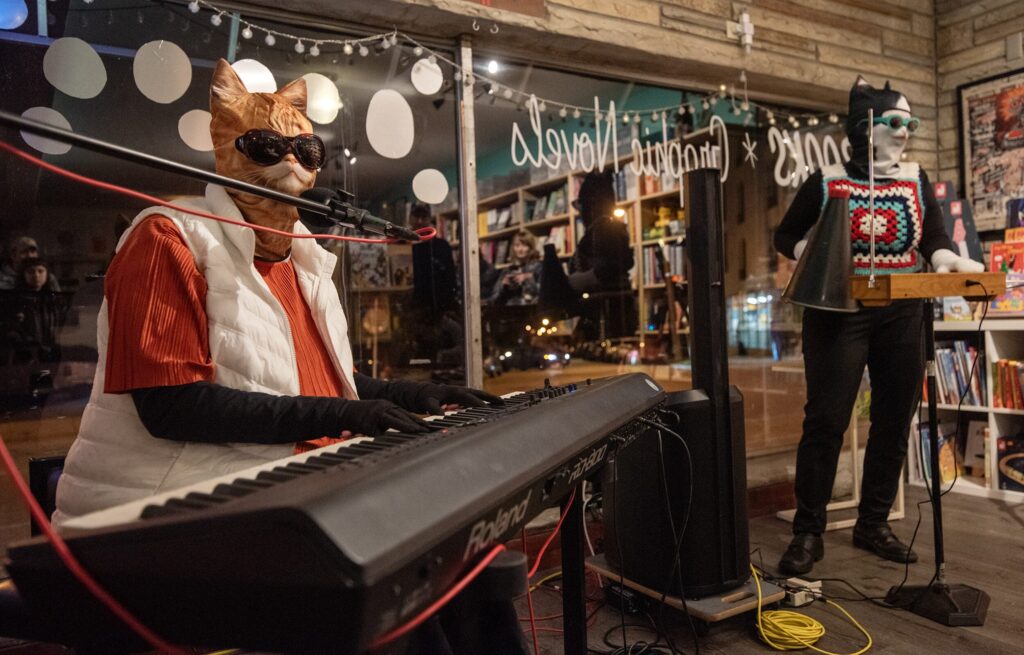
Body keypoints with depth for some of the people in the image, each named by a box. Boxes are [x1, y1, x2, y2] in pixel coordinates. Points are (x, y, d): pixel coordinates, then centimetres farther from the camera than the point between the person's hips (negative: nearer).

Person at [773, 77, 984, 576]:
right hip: (838, 314, -4)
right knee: (825, 421, -5)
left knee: (894, 421, 8)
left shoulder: (916, 180, 8)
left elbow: (935, 243, 4)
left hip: (902, 317, 4)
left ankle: (873, 525, 24)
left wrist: (948, 261, -19)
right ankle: (807, 533, 5)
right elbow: (786, 237, 5)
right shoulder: (826, 181, -2)